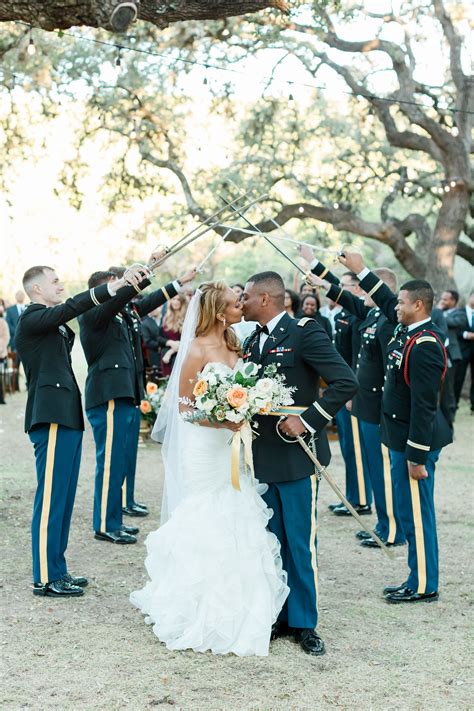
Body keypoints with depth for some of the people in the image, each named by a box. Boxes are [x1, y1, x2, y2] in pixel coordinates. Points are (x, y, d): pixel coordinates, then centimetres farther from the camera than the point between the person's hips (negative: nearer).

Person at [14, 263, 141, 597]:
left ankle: (57, 570, 21)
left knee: (63, 499, 13)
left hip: (67, 419, 10)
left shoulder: (55, 324, 21)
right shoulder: (32, 319, -10)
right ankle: (45, 578, -1)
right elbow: (72, 307, -23)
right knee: (50, 499, -6)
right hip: (51, 419, -10)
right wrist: (113, 286, -29)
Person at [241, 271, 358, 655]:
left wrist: (308, 420, -20)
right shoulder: (252, 341, 13)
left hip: (297, 456, -7)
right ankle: (279, 616, 23)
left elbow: (346, 382, -18)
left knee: (301, 544, 0)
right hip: (262, 457, 7)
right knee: (271, 542, 13)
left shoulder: (305, 332, -10)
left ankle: (304, 623, 11)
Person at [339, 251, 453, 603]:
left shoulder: (424, 346, -22)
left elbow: (424, 406, -24)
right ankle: (419, 581, 25)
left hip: (416, 441, -10)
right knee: (412, 512, 15)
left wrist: (417, 457, -22)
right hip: (405, 438, 10)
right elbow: (387, 301, 25)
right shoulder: (411, 330, 5)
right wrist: (360, 270, 27)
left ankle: (424, 587, 11)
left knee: (417, 513, 0)